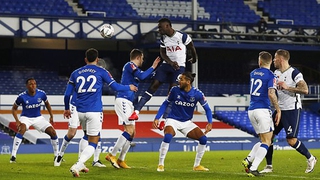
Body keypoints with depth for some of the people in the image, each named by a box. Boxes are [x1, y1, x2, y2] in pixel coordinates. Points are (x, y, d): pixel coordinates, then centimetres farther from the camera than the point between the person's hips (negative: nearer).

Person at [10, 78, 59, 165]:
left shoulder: (41, 94, -13)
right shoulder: (22, 96, -20)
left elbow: (47, 104, 8)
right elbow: (14, 109, -5)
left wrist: (51, 116, 5)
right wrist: (17, 120, -18)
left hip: (38, 117, 3)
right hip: (26, 118, -3)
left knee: (53, 132, -7)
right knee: (21, 130, -34)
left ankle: (56, 155, 12)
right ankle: (13, 156, -30)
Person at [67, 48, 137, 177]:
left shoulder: (76, 73, 11)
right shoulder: (101, 72, 2)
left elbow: (67, 94, 13)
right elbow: (115, 87, 5)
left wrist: (67, 108, 29)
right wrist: (130, 88, 23)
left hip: (80, 111, 4)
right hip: (94, 111, -4)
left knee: (87, 137, 27)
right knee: (93, 144, -2)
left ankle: (81, 165, 19)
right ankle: (77, 165, -22)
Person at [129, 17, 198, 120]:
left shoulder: (182, 36, -14)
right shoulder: (163, 38, 3)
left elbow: (191, 48, 1)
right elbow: (162, 53, 5)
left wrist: (194, 59, 19)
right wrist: (171, 62, -14)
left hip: (179, 67, -4)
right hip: (167, 65, 4)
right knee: (153, 86, -6)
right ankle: (136, 111, -10)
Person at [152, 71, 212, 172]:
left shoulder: (197, 94, -11)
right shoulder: (175, 90, -12)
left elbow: (207, 109, -1)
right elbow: (165, 104, 1)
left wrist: (210, 123, -16)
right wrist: (157, 118, -8)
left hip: (187, 122, 3)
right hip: (173, 120, -3)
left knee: (203, 139, -11)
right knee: (167, 137, -32)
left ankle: (197, 165, 7)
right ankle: (160, 165, -17)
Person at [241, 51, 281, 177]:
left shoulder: (253, 73, 14)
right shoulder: (270, 76, -7)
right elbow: (271, 94, -20)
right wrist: (278, 110, -11)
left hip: (251, 110, 7)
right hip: (263, 110, -7)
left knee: (263, 140, 16)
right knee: (266, 142, -2)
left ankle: (248, 160, -2)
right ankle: (253, 168, -14)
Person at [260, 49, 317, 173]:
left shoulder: (294, 73, -14)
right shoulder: (276, 73, 11)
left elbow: (305, 90, -24)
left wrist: (287, 87, -24)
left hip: (292, 110, -8)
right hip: (280, 109, 8)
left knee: (291, 140, -11)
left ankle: (310, 159, 11)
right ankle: (269, 166, 9)